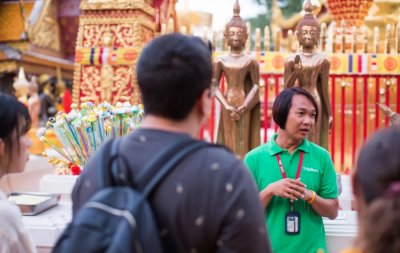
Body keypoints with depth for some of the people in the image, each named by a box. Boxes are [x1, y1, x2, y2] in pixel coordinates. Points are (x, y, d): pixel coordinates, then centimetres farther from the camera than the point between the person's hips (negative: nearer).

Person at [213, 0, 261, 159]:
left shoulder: (251, 61, -2)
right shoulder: (220, 62, 1)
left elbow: (256, 86, -4)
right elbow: (214, 86, -1)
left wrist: (243, 107, -12)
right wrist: (227, 106, -11)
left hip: (244, 105, -1)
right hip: (228, 105, 1)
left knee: (243, 140, 2)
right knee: (229, 140, 6)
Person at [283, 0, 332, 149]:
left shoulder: (323, 60, -2)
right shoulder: (292, 60, -1)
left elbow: (325, 89, 2)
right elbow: (287, 88, -3)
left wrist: (329, 114, 3)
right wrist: (295, 72, -21)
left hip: (316, 104, 0)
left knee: (315, 142, 4)